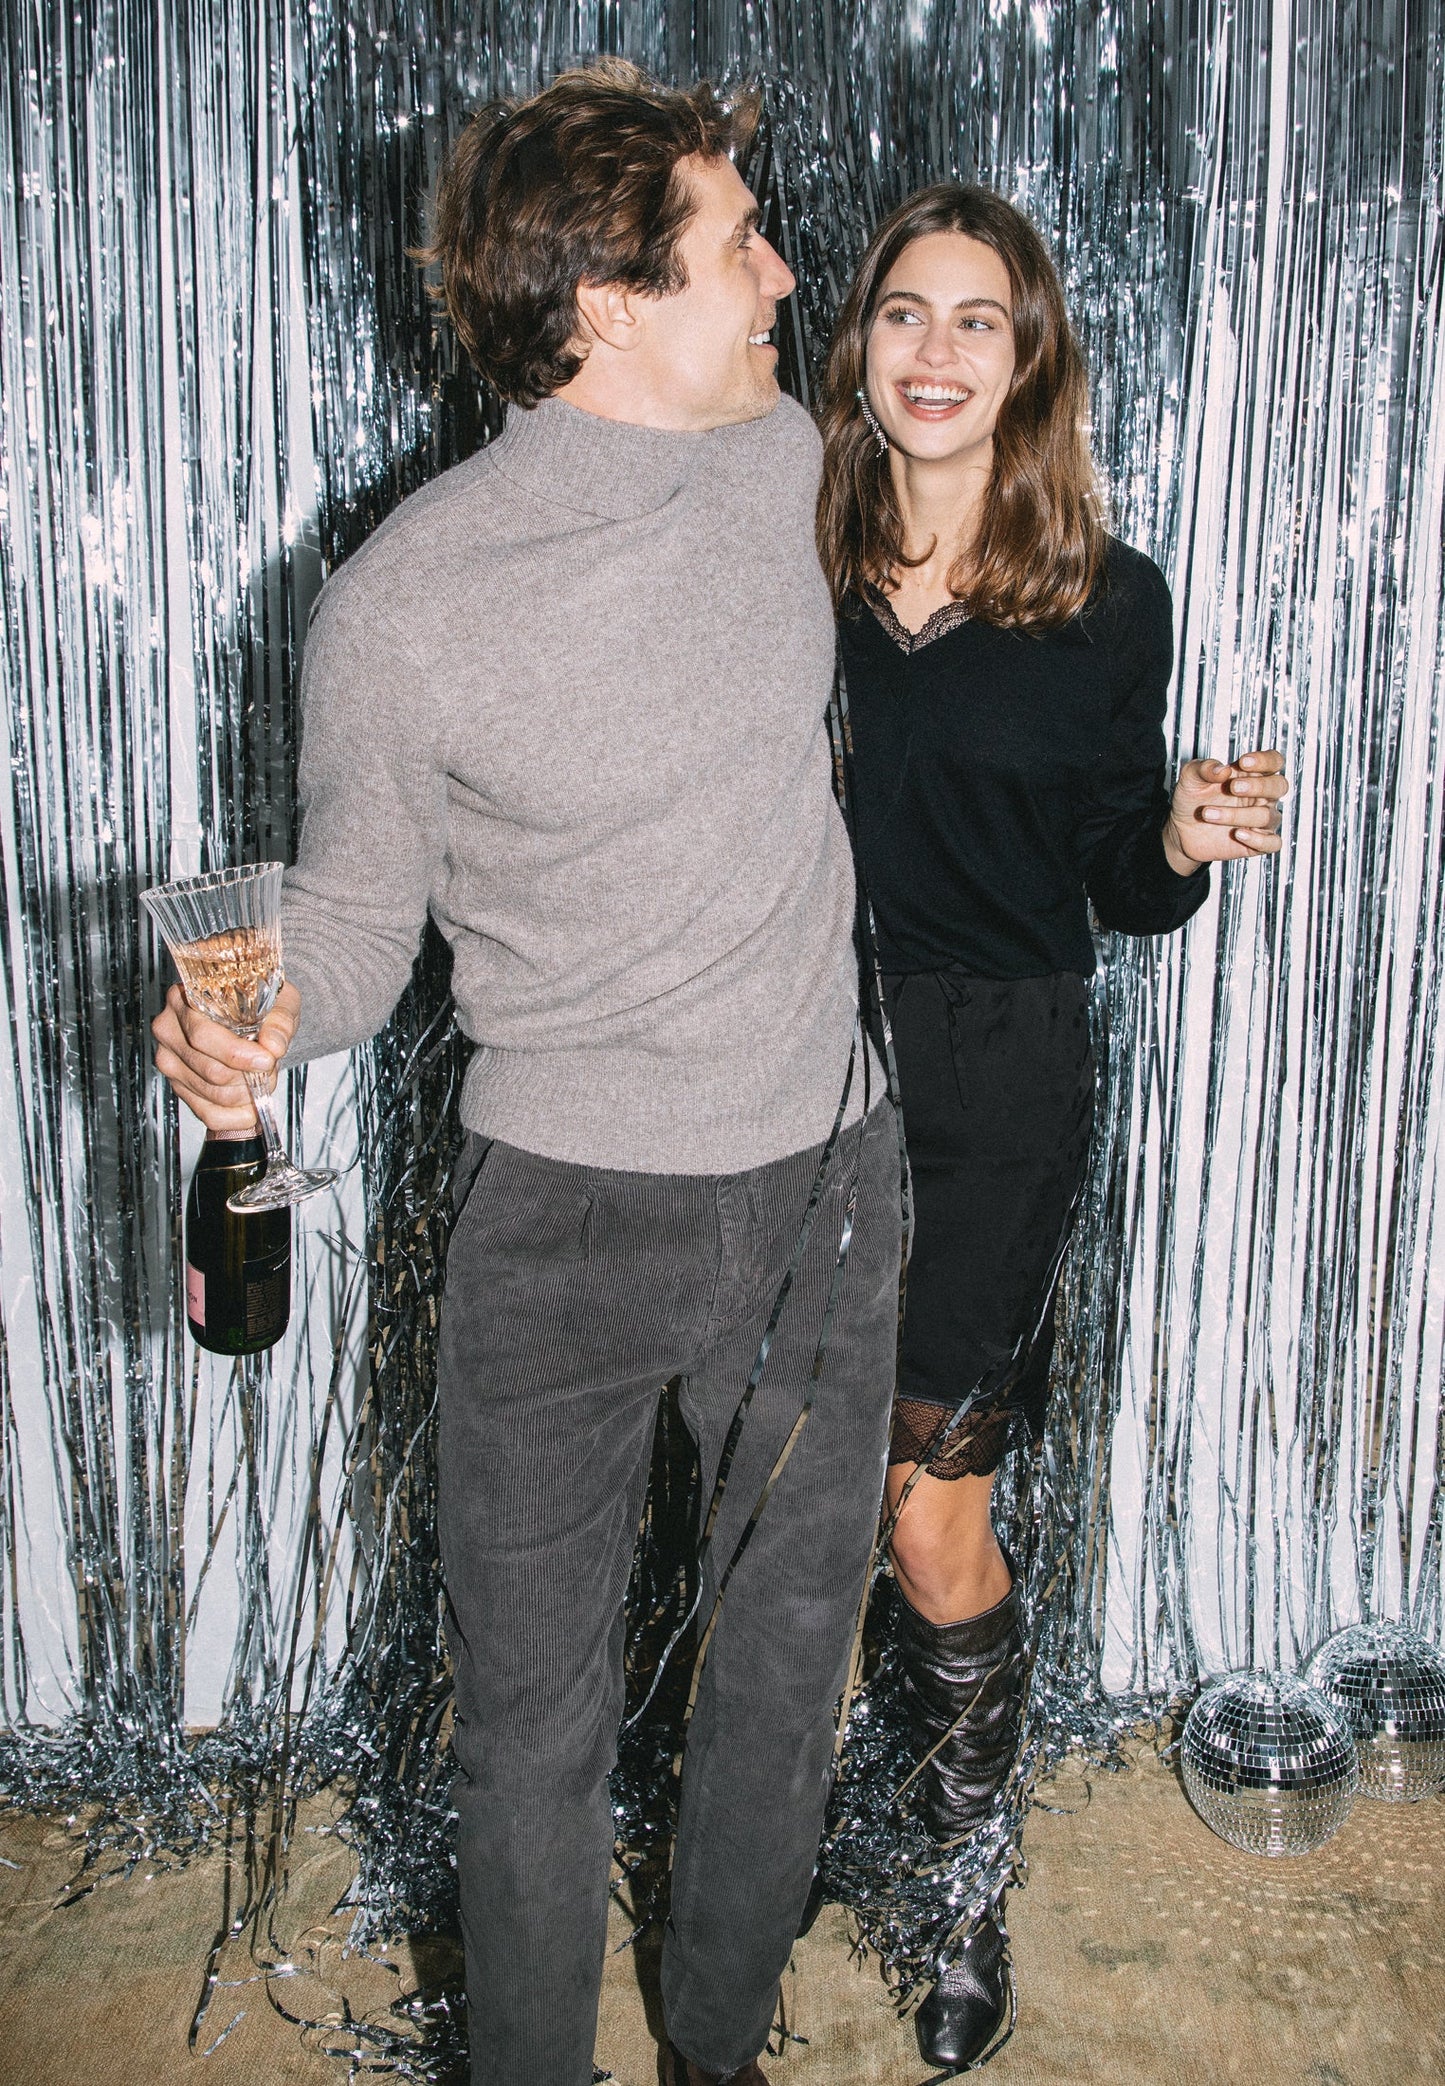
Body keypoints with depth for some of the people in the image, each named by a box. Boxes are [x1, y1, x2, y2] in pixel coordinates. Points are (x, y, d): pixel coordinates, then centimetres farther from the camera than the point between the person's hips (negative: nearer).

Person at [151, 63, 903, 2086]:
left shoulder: (781, 457, -3)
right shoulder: (400, 603, -16)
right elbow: (360, 905, -6)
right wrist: (266, 1015, -26)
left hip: (825, 1180, 5)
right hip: (566, 1216, -4)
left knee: (787, 1666, 19)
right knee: (535, 1716, 9)